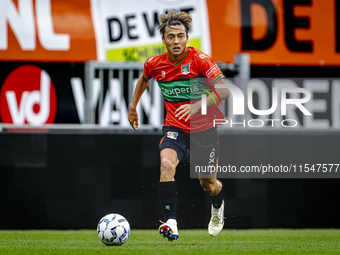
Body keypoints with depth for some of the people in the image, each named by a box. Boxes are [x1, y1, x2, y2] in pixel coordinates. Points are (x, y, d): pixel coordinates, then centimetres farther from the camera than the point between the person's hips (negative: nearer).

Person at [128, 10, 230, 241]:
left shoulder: (200, 60, -17)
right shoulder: (155, 64, -5)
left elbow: (224, 90, -23)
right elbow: (144, 78, 21)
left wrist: (196, 106, -34)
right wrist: (133, 106, 23)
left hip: (204, 129, -1)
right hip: (175, 128, 2)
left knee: (208, 184, 10)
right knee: (167, 163, -29)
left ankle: (218, 207, 48)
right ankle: (171, 222, -33)